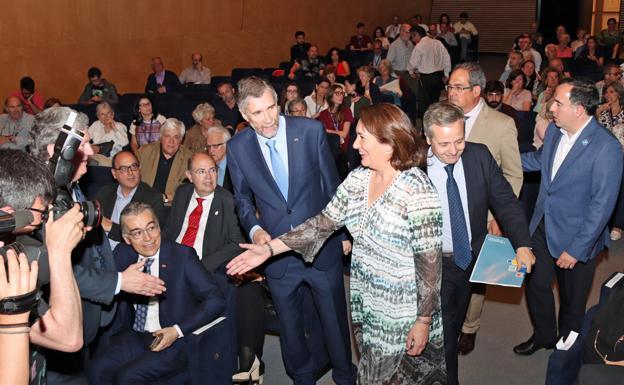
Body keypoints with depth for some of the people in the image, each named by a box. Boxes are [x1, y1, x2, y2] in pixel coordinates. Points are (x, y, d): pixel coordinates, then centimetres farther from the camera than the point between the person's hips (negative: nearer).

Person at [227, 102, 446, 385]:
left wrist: (424, 321, -17)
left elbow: (429, 260, -21)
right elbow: (323, 223, 1)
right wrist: (268, 249, -4)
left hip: (404, 316, -6)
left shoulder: (417, 192, -23)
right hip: (365, 305, 7)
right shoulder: (358, 179, -2)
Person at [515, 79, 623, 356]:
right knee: (535, 283, 17)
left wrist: (577, 249, -21)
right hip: (543, 226, 6)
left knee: (572, 298, 15)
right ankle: (543, 335, 43)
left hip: (576, 236, -5)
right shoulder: (554, 130, -5)